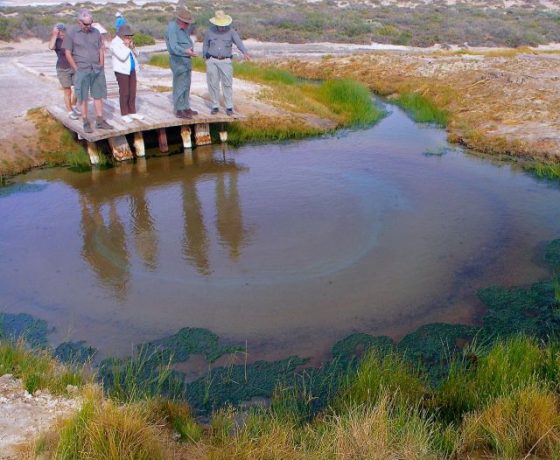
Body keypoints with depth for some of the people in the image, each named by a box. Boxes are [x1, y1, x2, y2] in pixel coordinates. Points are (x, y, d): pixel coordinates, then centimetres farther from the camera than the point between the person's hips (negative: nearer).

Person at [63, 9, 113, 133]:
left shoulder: (96, 32, 6)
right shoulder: (71, 33, -4)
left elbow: (101, 50, 12)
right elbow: (68, 53, -4)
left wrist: (101, 66, 4)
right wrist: (77, 69, -7)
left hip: (97, 70, 4)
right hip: (82, 71, -4)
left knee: (98, 96, 6)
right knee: (83, 97, 2)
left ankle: (100, 121, 13)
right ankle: (86, 123, 8)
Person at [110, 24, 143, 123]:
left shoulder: (128, 42, 11)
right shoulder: (115, 43, -11)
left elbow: (136, 54, 14)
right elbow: (122, 57, -23)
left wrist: (132, 47, -4)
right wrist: (127, 47, -15)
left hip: (132, 70, 7)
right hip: (122, 70, -7)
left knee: (132, 92, 8)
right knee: (124, 93, -4)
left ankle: (132, 112, 16)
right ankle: (124, 114, 3)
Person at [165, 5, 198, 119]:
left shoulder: (184, 27, 10)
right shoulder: (172, 27, -17)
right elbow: (174, 47, -28)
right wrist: (186, 51, -42)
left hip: (186, 60, 9)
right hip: (178, 60, -9)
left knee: (186, 86, 14)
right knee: (180, 86, -7)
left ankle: (186, 108, 23)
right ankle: (179, 111, -3)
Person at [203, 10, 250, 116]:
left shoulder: (231, 32, -5)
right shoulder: (209, 31, 0)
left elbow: (239, 42, -20)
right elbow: (205, 46, 10)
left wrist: (245, 53, -38)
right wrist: (206, 59, 4)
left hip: (226, 62, -1)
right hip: (212, 61, 1)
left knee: (227, 85, -1)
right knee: (213, 84, 3)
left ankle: (229, 107, 7)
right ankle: (215, 106, 13)